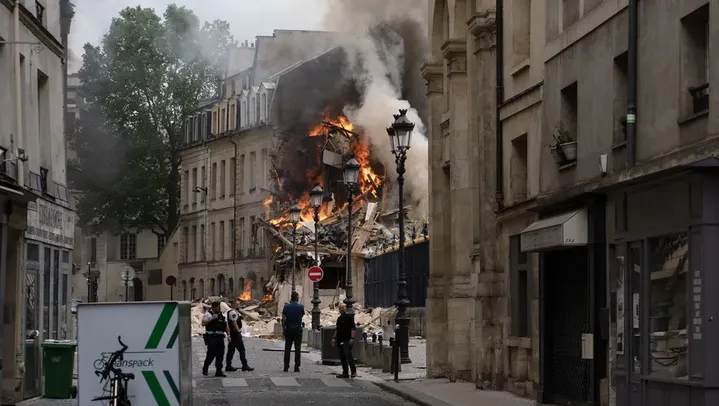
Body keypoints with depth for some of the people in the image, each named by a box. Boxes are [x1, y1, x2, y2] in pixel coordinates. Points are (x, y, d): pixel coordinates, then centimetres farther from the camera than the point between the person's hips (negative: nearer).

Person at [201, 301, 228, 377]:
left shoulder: (222, 315, 16)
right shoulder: (208, 314, -2)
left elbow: (226, 326, 19)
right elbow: (203, 323, -15)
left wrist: (228, 335, 8)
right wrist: (212, 319, -20)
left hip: (220, 337, 6)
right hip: (211, 337, -6)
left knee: (220, 354, 1)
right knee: (211, 354, -8)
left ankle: (219, 371, 5)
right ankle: (205, 368, 13)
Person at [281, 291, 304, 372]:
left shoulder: (286, 307, -2)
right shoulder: (301, 306, -5)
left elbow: (283, 319, -3)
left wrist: (283, 329, 6)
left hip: (288, 329, 1)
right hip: (298, 329, -1)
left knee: (287, 349, 5)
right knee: (297, 349, 2)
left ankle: (286, 367, 2)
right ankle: (296, 367, -1)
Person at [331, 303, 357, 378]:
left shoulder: (349, 317, -5)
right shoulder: (339, 318, 18)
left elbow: (353, 328, -11)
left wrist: (352, 338, -19)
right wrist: (334, 338, 20)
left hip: (347, 340, -8)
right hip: (339, 341, 8)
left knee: (348, 355, -17)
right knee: (342, 357, 7)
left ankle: (353, 371, -14)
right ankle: (345, 373, 11)